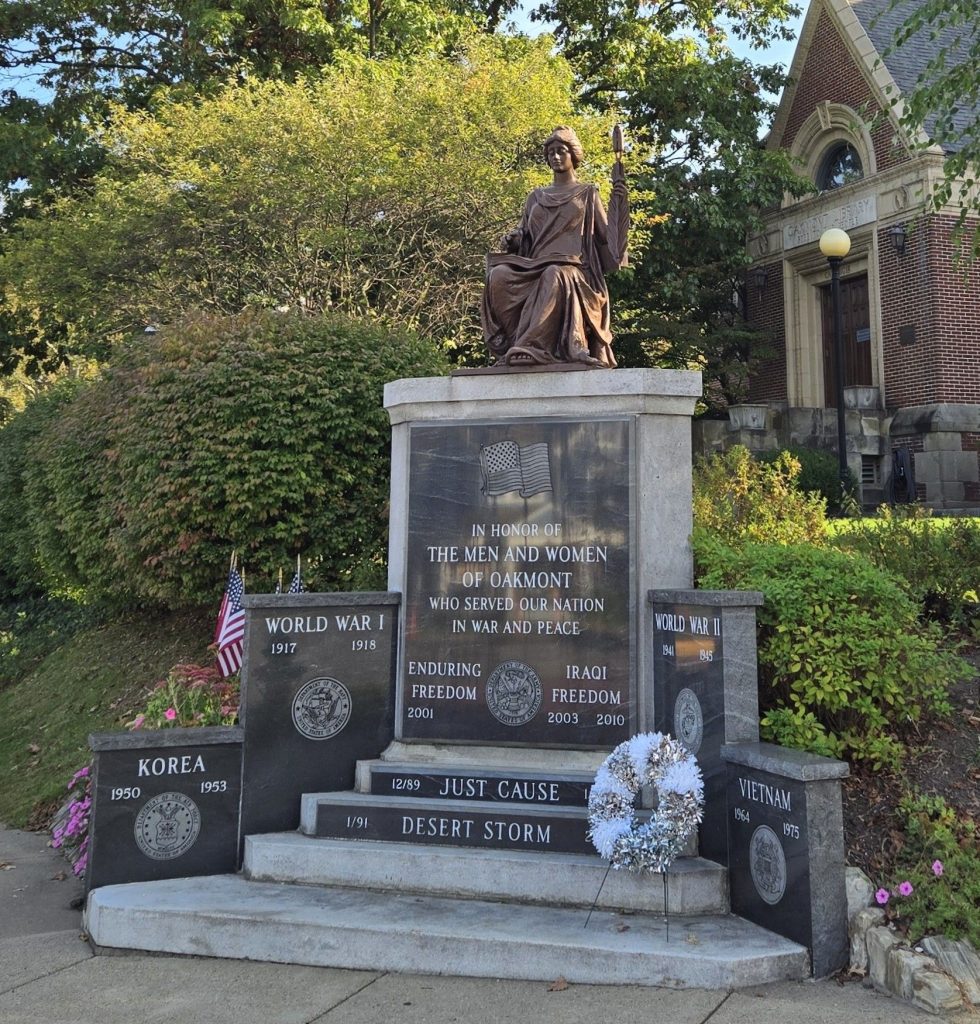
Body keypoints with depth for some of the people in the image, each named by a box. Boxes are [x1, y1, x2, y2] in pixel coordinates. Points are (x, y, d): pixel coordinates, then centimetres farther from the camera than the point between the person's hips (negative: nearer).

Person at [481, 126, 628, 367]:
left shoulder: (587, 194, 19)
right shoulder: (536, 197, 29)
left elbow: (607, 234, 11)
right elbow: (524, 233, 27)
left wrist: (619, 200, -1)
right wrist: (511, 238, 4)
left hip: (572, 267, -3)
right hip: (534, 267, 3)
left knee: (555, 276, -42)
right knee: (499, 276, -30)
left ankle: (531, 346, -47)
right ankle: (515, 342, -31)